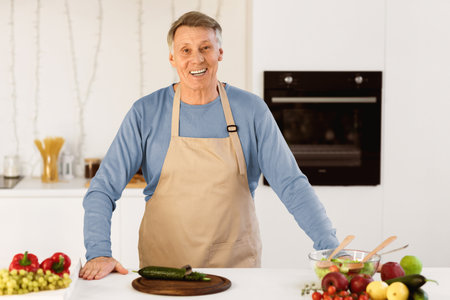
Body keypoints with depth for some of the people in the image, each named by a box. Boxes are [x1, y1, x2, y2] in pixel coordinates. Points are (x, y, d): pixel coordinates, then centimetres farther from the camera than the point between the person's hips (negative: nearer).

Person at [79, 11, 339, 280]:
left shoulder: (251, 110, -1)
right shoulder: (146, 113, -3)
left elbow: (291, 185, -1)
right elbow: (104, 188, -3)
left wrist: (330, 247, -11)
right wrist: (99, 253, -17)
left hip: (237, 265, 1)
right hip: (164, 265, 0)